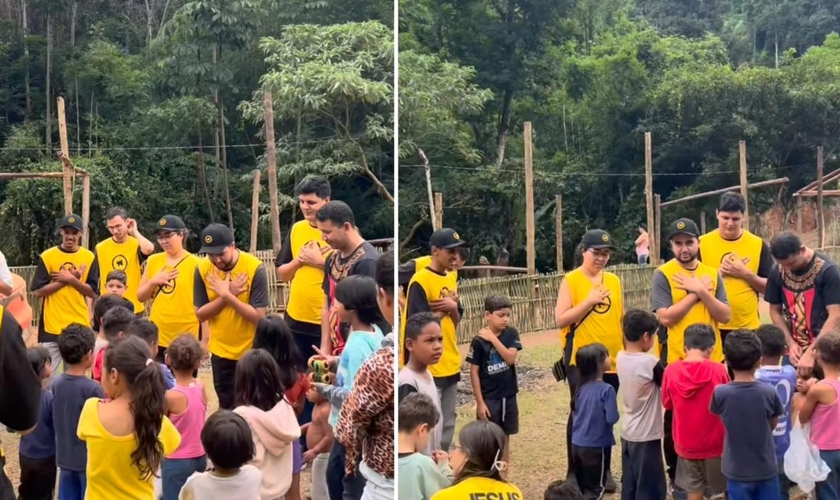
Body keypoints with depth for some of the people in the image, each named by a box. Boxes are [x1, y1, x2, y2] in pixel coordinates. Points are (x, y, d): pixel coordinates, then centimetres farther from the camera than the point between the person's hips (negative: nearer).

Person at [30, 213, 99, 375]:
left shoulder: (89, 257, 3)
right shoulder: (47, 256, -2)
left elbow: (92, 292, 1)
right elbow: (38, 292, -7)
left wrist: (71, 279, -13)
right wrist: (69, 278, -12)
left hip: (79, 325, 2)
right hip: (52, 325, -1)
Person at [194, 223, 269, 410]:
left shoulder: (255, 268, -19)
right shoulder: (202, 269, -8)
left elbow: (258, 316, -22)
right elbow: (200, 314, -8)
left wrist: (227, 295, -27)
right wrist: (226, 295, -20)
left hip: (251, 350, -3)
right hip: (220, 350, 3)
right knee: (226, 405, 14)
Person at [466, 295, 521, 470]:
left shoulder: (511, 334, -2)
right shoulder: (479, 341, -13)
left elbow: (511, 358, -16)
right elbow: (474, 372, -10)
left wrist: (494, 339, -21)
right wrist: (480, 402, -12)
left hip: (508, 396, 4)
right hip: (489, 398, -4)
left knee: (505, 436, 14)